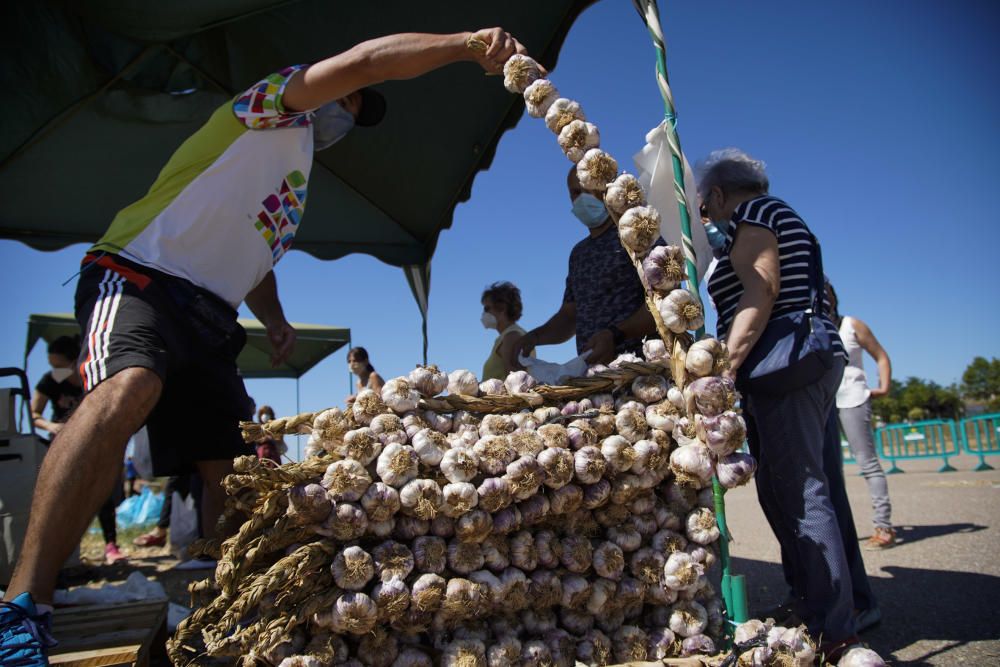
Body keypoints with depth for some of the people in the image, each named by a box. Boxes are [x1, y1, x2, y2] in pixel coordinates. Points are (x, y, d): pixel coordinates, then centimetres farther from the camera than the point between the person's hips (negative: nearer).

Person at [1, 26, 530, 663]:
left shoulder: (298, 183, 29)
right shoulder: (276, 107, 6)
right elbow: (367, 60, -9)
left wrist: (274, 317, 15)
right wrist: (470, 42, -11)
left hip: (210, 318, 9)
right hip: (140, 276, -9)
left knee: (234, 475, 2)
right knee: (128, 389, -37)